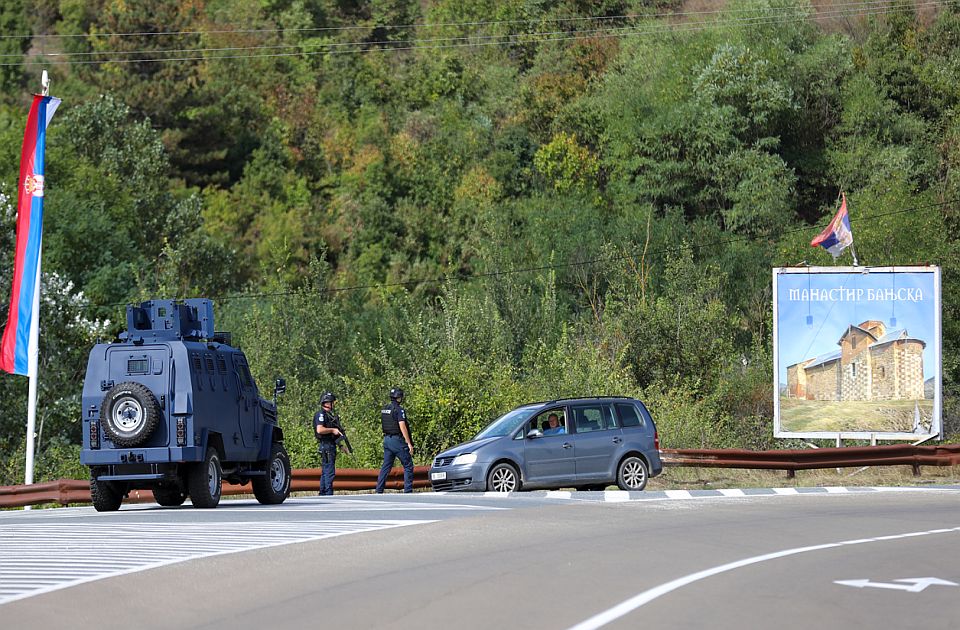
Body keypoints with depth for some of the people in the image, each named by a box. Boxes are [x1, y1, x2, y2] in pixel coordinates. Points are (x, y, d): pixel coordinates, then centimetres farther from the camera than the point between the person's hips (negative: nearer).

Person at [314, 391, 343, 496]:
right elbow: (320, 430, -24)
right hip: (326, 445, -10)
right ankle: (328, 493, -12)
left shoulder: (330, 414, 19)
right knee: (329, 471, -12)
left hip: (331, 445, 10)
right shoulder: (321, 414, -10)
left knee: (325, 471, 12)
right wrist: (333, 430, -16)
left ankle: (323, 494, 16)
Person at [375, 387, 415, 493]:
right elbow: (402, 427, -19)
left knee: (386, 466, 10)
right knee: (408, 466, 0)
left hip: (387, 440, 8)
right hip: (397, 440, -8)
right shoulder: (399, 410, -13)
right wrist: (409, 443, -18)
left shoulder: (384, 410, 11)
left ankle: (379, 491, 6)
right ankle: (408, 491, -5)